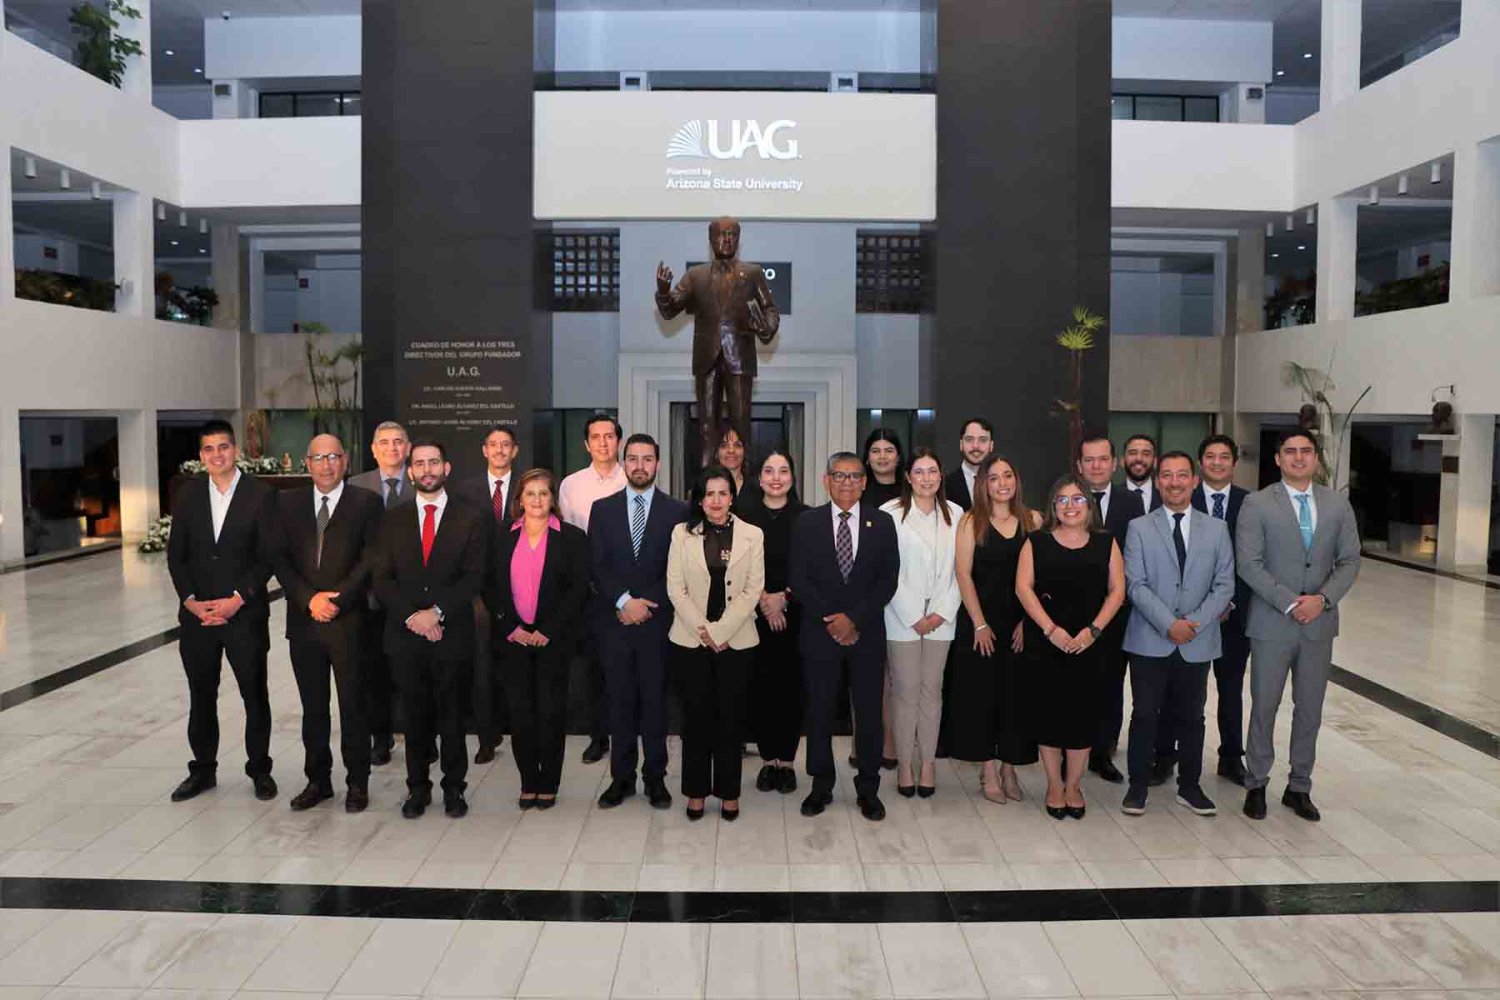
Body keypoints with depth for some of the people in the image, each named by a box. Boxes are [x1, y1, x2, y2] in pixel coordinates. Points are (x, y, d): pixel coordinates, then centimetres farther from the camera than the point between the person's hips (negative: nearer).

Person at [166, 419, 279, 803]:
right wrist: (190, 600, -6)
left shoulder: (261, 494, -5)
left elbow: (268, 556, -8)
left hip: (245, 614, -3)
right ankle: (203, 769, 27)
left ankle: (259, 769, 20)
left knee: (254, 695, 6)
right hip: (197, 613, 4)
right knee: (201, 696, 13)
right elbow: (176, 554, 6)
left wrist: (237, 600, -14)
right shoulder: (189, 495, 6)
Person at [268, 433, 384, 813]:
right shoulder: (288, 503, 10)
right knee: (313, 707, 13)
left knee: (353, 706, 3)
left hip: (349, 621, -3)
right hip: (303, 621, 3)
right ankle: (318, 780, 25)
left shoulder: (367, 503, 0)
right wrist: (309, 599, -9)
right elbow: (278, 557, 4)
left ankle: (357, 782, 16)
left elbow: (370, 559, -6)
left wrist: (337, 599, -14)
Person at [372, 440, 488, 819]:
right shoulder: (393, 519, 8)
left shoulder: (471, 518, 1)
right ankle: (418, 787, 24)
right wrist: (411, 616, -11)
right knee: (415, 715, 10)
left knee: (452, 714, 8)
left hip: (453, 634, -2)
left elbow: (474, 577, -6)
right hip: (405, 634, 2)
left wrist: (436, 612, -15)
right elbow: (382, 578, 2)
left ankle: (454, 788, 21)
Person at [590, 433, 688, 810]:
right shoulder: (603, 509, 7)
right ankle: (621, 777, 18)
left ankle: (655, 778, 15)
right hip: (614, 620, 2)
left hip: (657, 621, -1)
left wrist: (647, 605, -9)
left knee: (655, 701, 5)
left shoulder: (677, 511, 2)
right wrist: (624, 601, -11)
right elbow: (596, 566, 1)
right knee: (619, 701, 7)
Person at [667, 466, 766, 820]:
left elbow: (753, 590, -4)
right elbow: (675, 588, -1)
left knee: (731, 718, 5)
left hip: (736, 641, 0)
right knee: (696, 716, 6)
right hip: (690, 640, 0)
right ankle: (696, 791, 19)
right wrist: (703, 630, -10)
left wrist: (720, 631, -11)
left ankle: (729, 792, 19)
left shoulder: (752, 535, 1)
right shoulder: (682, 533, 2)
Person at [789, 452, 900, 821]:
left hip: (867, 632, 0)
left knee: (869, 711, 5)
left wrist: (854, 618, -11)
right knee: (819, 710, 7)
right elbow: (799, 579, -2)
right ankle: (821, 785, 20)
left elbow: (888, 580, -2)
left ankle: (868, 788, 18)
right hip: (820, 631, 0)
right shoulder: (807, 523, 2)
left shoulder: (881, 522, 3)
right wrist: (829, 620, -11)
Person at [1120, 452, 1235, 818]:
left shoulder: (1216, 529, 7)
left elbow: (1224, 585, 2)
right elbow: (1135, 585, -6)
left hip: (1197, 643, 2)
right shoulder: (1139, 528, 1)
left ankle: (1189, 787, 25)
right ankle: (1138, 786, 16)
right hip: (1150, 641, -2)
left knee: (1191, 717, 11)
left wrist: (1195, 622, -12)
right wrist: (1169, 624, -16)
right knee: (1145, 715, 3)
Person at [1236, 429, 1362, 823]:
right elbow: (1248, 564, -10)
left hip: (1319, 623, 3)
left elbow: (1349, 560, 4)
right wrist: (1290, 602, -16)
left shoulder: (1337, 503, 6)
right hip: (1271, 623, -3)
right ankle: (1256, 786, 19)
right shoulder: (1257, 504, -5)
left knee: (1309, 710, 11)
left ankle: (1299, 788, 24)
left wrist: (1322, 598, -11)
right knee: (1264, 707, 5)